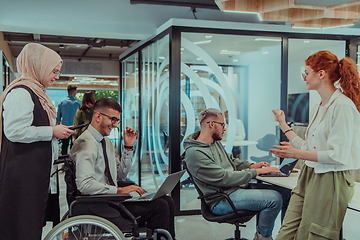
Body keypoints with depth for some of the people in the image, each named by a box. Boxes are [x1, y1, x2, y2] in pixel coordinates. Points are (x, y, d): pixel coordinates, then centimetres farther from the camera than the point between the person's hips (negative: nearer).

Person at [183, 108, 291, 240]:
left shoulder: (215, 142, 12)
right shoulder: (195, 153, -19)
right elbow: (224, 178, -22)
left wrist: (251, 166, 5)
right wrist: (255, 172, -17)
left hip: (238, 186, 10)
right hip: (222, 199, -10)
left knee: (285, 193, 0)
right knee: (274, 198, -22)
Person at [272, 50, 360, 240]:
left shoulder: (343, 106, -14)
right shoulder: (318, 108, 14)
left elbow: (339, 156, -20)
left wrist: (297, 154, -20)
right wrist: (284, 125, 24)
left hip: (331, 182, -8)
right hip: (308, 177, 8)